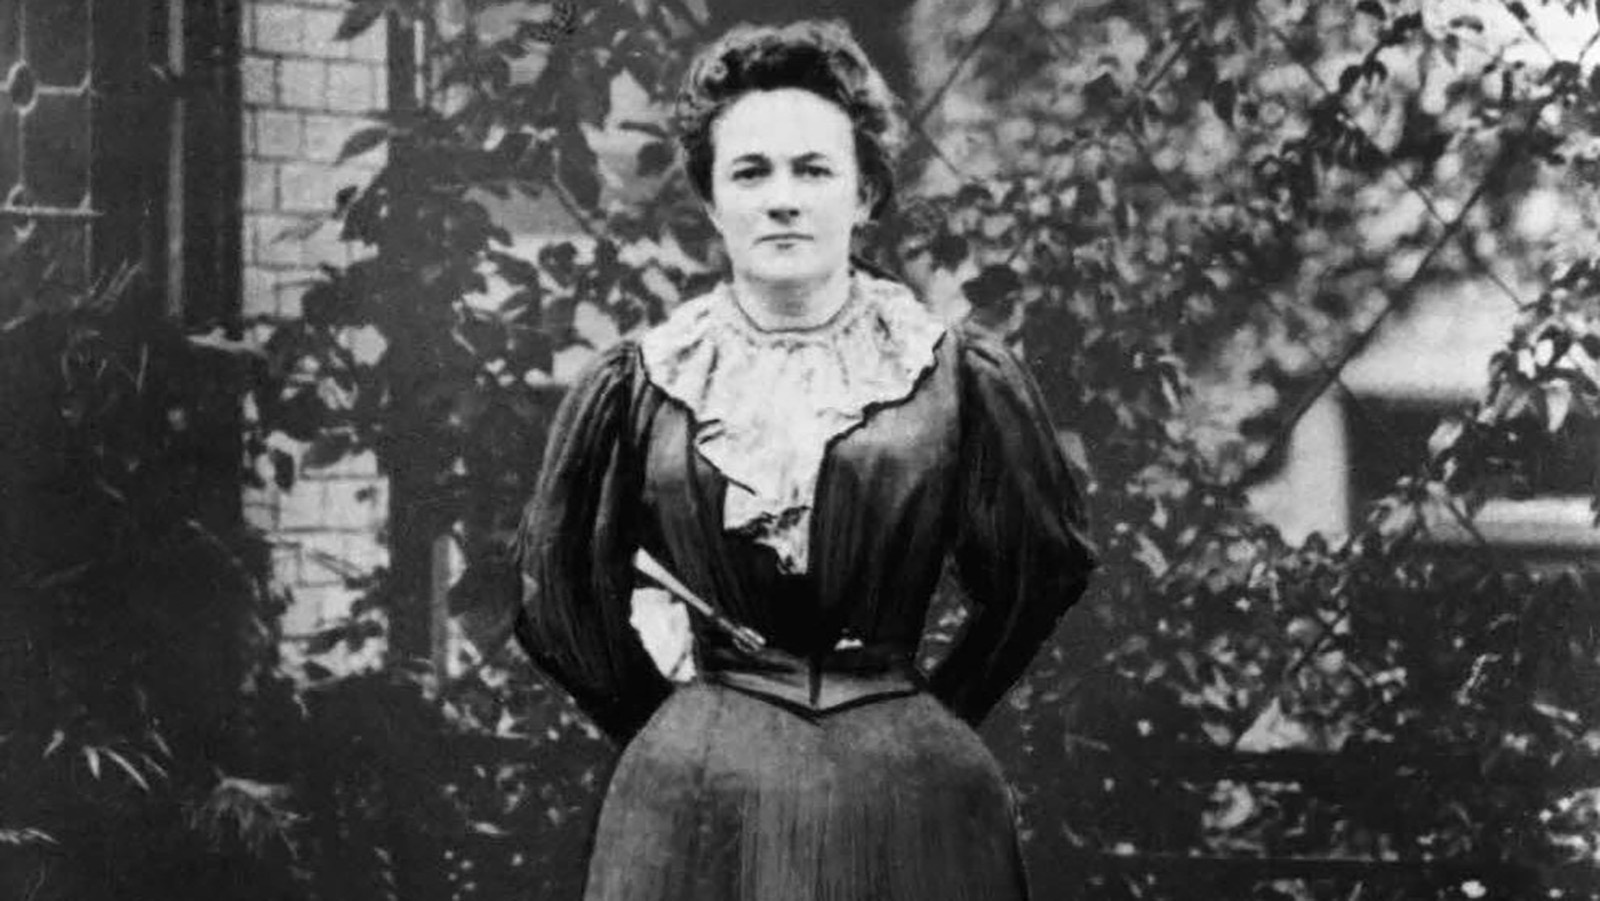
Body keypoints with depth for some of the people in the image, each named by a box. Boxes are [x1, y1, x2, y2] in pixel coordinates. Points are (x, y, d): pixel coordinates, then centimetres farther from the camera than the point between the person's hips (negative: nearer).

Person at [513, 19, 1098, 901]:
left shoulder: (959, 380, -1)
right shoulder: (636, 389, 1)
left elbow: (1045, 566, 11)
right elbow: (561, 595, 12)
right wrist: (664, 724, 10)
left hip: (905, 798, 0)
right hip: (695, 802, 0)